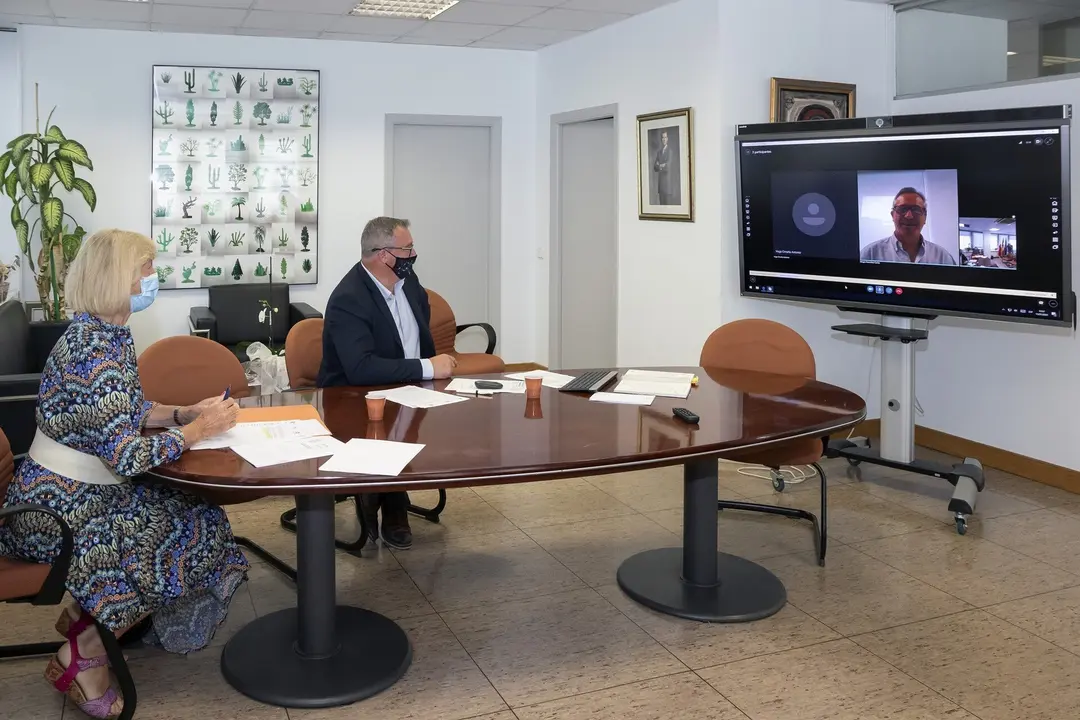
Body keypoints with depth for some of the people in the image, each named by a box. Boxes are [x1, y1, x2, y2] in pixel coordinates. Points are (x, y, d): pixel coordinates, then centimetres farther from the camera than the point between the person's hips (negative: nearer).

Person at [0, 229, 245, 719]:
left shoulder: (100, 332, 5)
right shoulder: (99, 350, -26)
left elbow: (124, 412, 16)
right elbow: (128, 456, -30)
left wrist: (185, 413, 2)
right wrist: (198, 429, -17)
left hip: (69, 495, 9)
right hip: (61, 511, -9)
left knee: (193, 515, 12)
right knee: (203, 537, -6)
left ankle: (85, 615, 19)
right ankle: (83, 655, 3)